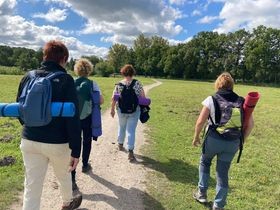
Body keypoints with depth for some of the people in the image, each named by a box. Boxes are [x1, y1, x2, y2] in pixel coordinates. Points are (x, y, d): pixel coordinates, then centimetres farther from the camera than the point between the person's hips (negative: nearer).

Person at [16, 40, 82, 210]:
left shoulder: (29, 77, 2)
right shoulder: (65, 80, -13)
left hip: (29, 141, 4)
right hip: (57, 142, -3)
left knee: (32, 187, 12)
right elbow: (73, 118, -19)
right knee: (64, 175, 24)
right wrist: (76, 150, -15)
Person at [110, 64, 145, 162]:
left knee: (122, 127, 23)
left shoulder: (119, 84, -4)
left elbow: (113, 99, -4)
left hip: (121, 111, 2)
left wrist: (112, 109, 7)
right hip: (134, 111, -2)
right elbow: (143, 97, -7)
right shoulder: (137, 83, -8)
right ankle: (130, 152, -2)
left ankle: (120, 144, 41)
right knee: (131, 130, 2)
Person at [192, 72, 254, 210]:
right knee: (223, 173, 14)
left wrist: (196, 137, 6)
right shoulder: (241, 101, 4)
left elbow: (200, 122, -8)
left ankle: (202, 193, 30)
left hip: (214, 140, -2)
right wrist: (241, 140, 15)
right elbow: (250, 124, 4)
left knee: (204, 162, 25)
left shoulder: (212, 99, -6)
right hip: (233, 143, 3)